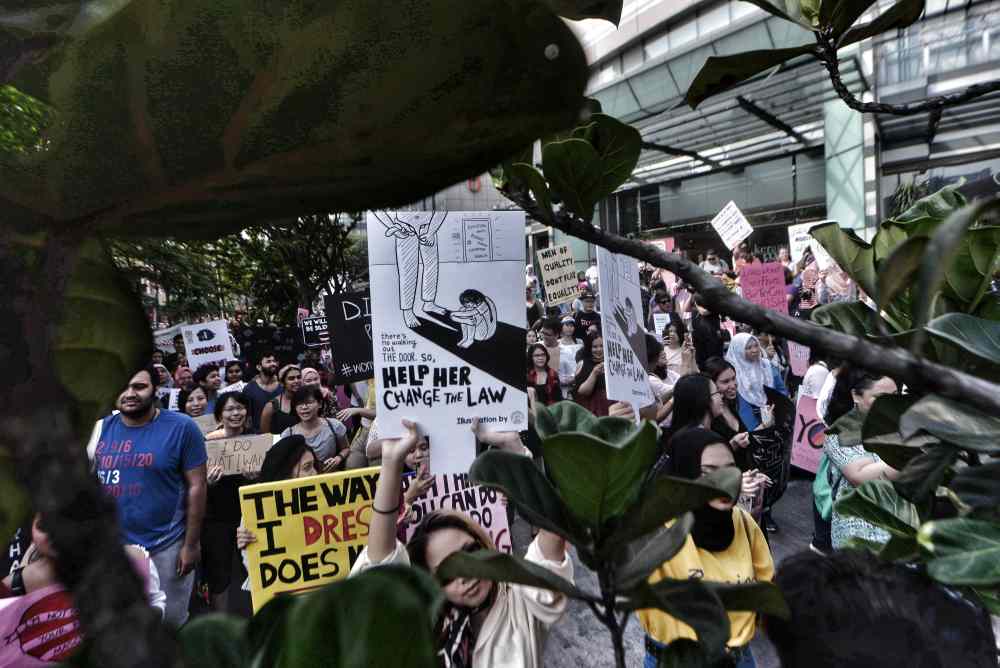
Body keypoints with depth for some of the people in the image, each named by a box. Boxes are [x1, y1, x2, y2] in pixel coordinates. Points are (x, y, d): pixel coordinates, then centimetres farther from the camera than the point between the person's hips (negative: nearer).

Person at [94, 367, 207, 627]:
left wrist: (192, 543, -11)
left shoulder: (181, 427, -13)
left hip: (166, 546, -4)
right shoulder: (101, 429, -2)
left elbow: (196, 486, -11)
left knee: (171, 621, 13)